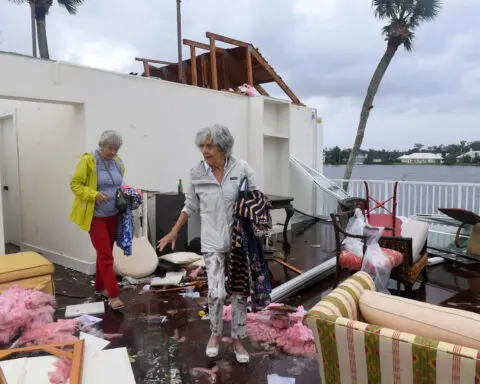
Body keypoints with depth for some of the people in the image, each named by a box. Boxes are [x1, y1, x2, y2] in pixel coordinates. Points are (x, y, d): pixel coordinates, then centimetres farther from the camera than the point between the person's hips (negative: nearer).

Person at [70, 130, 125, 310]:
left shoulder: (118, 163, 6)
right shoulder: (88, 161, -12)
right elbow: (75, 184, -10)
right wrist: (93, 195, -24)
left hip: (112, 215, 6)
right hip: (95, 216, -6)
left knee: (105, 253, 14)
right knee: (105, 254, -8)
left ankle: (100, 287, 28)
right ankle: (113, 295, -6)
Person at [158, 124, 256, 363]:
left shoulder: (241, 168, -7)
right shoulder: (197, 174, -3)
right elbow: (190, 206, 8)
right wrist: (174, 232, 10)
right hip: (213, 241, 0)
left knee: (240, 292, 9)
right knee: (216, 293, -3)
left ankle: (238, 339, 29)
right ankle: (215, 333, 27)